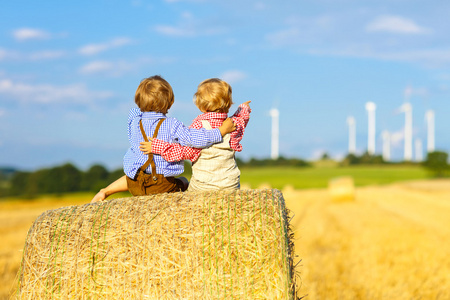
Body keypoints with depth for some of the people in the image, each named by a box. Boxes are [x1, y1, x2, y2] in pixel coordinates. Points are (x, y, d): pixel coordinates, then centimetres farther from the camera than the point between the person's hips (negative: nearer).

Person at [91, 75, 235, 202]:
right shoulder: (172, 125, -17)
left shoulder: (134, 122, -6)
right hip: (162, 185, -4)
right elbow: (196, 139, -23)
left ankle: (105, 192, 29)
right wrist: (222, 130, -15)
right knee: (184, 182, 26)